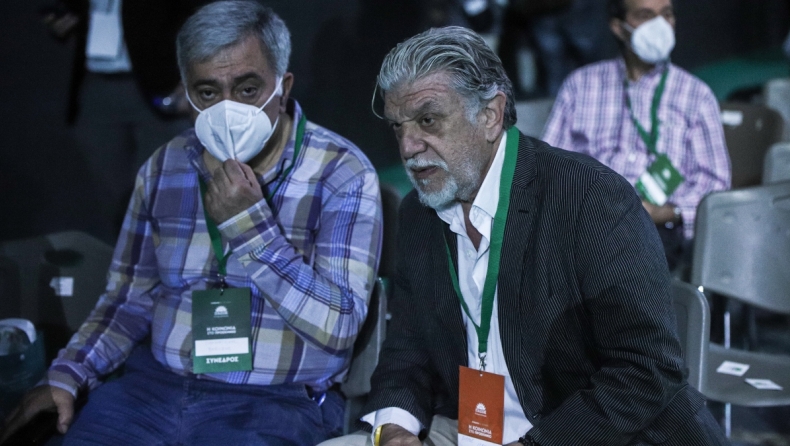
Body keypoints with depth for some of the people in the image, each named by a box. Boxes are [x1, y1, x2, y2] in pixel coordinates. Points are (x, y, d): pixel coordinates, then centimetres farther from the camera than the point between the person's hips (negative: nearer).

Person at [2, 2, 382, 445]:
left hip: (277, 403, -4)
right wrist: (67, 376, -1)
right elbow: (130, 298, 14)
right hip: (152, 386, 4)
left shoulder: (343, 174, -8)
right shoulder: (164, 168, 7)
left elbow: (339, 326, -15)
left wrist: (250, 225, -20)